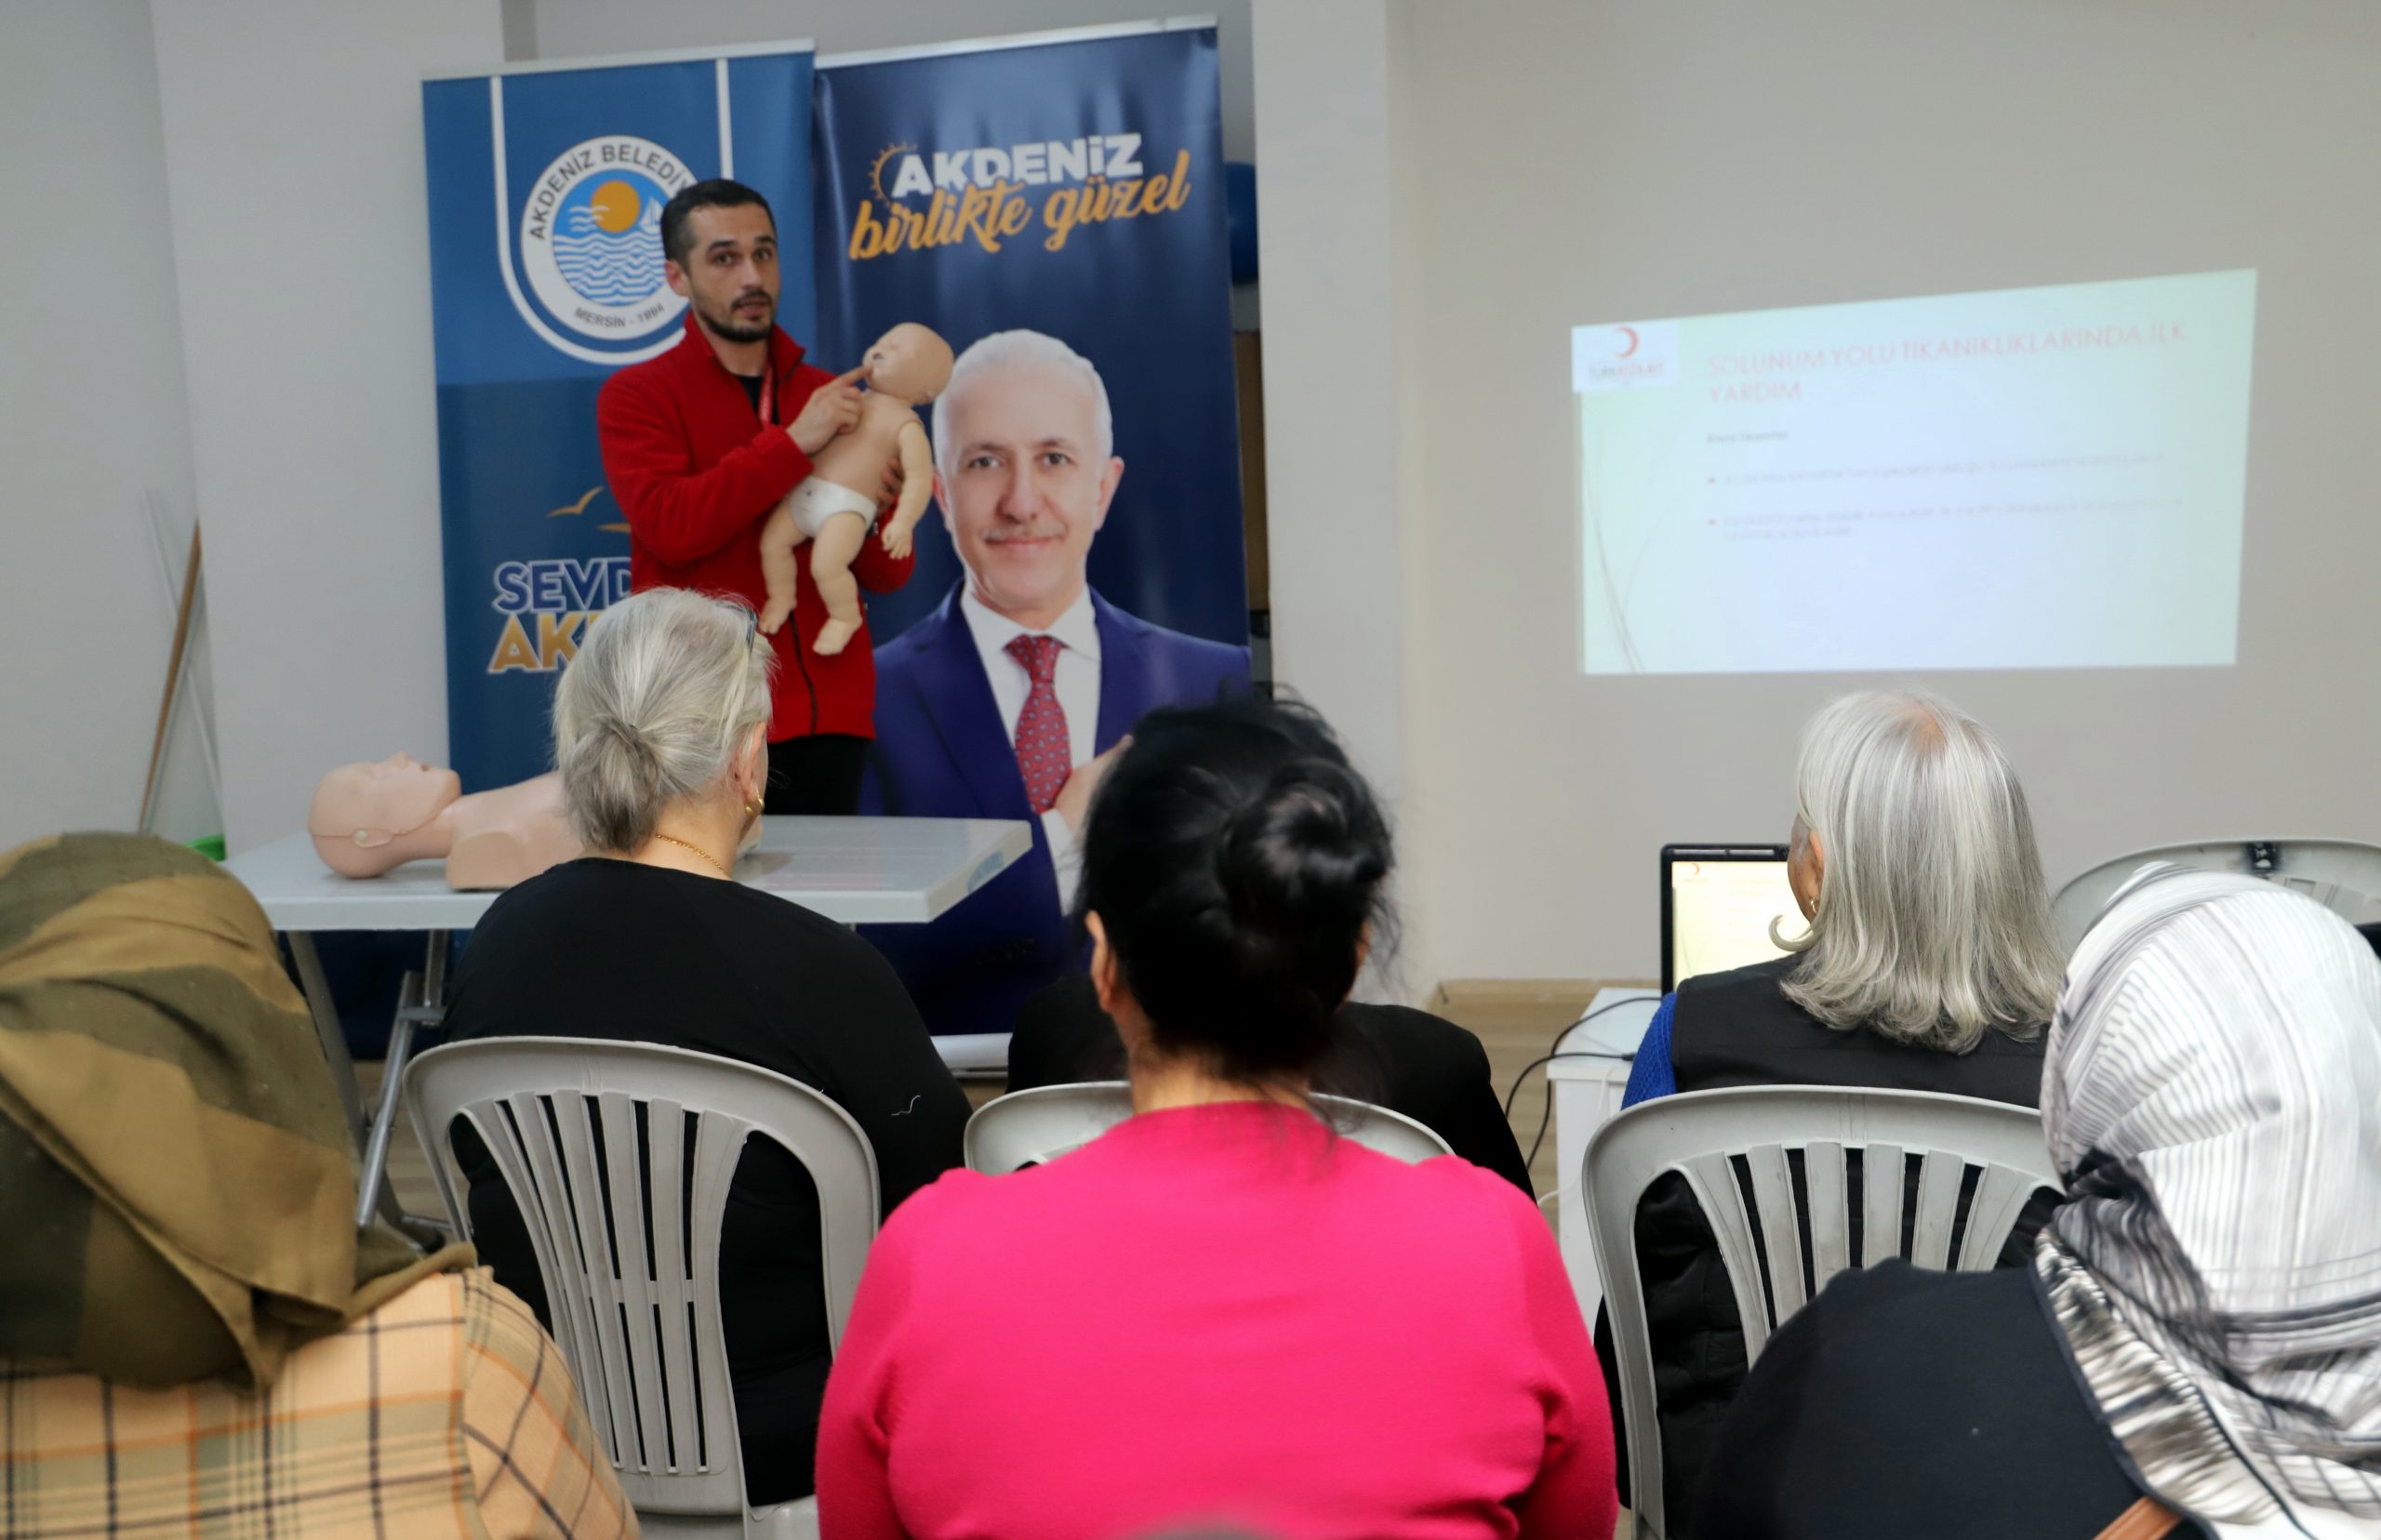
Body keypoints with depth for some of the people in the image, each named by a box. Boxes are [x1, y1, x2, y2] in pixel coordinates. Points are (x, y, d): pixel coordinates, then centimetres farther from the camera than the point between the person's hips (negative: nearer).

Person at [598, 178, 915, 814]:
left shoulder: (831, 399, 10)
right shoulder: (635, 395, 1)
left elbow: (886, 576, 9)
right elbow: (667, 525, -18)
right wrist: (793, 443, -20)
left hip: (826, 717, 3)